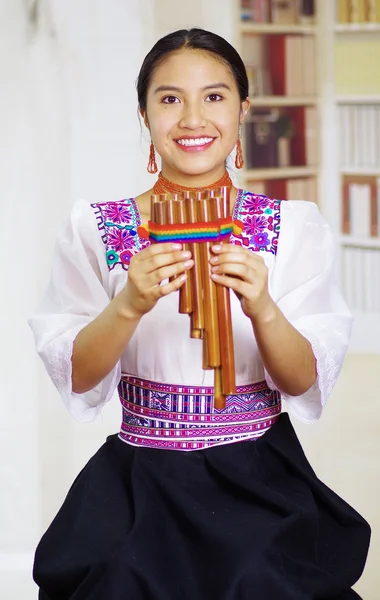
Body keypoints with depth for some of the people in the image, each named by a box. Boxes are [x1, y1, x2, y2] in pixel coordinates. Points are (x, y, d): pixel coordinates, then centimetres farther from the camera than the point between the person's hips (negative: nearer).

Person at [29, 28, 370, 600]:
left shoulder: (294, 227, 1)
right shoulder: (95, 230, 1)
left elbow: (305, 384, -1)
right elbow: (76, 379, -2)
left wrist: (262, 309, -21)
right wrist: (129, 305, -21)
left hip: (262, 486, 0)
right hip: (139, 485, 0)